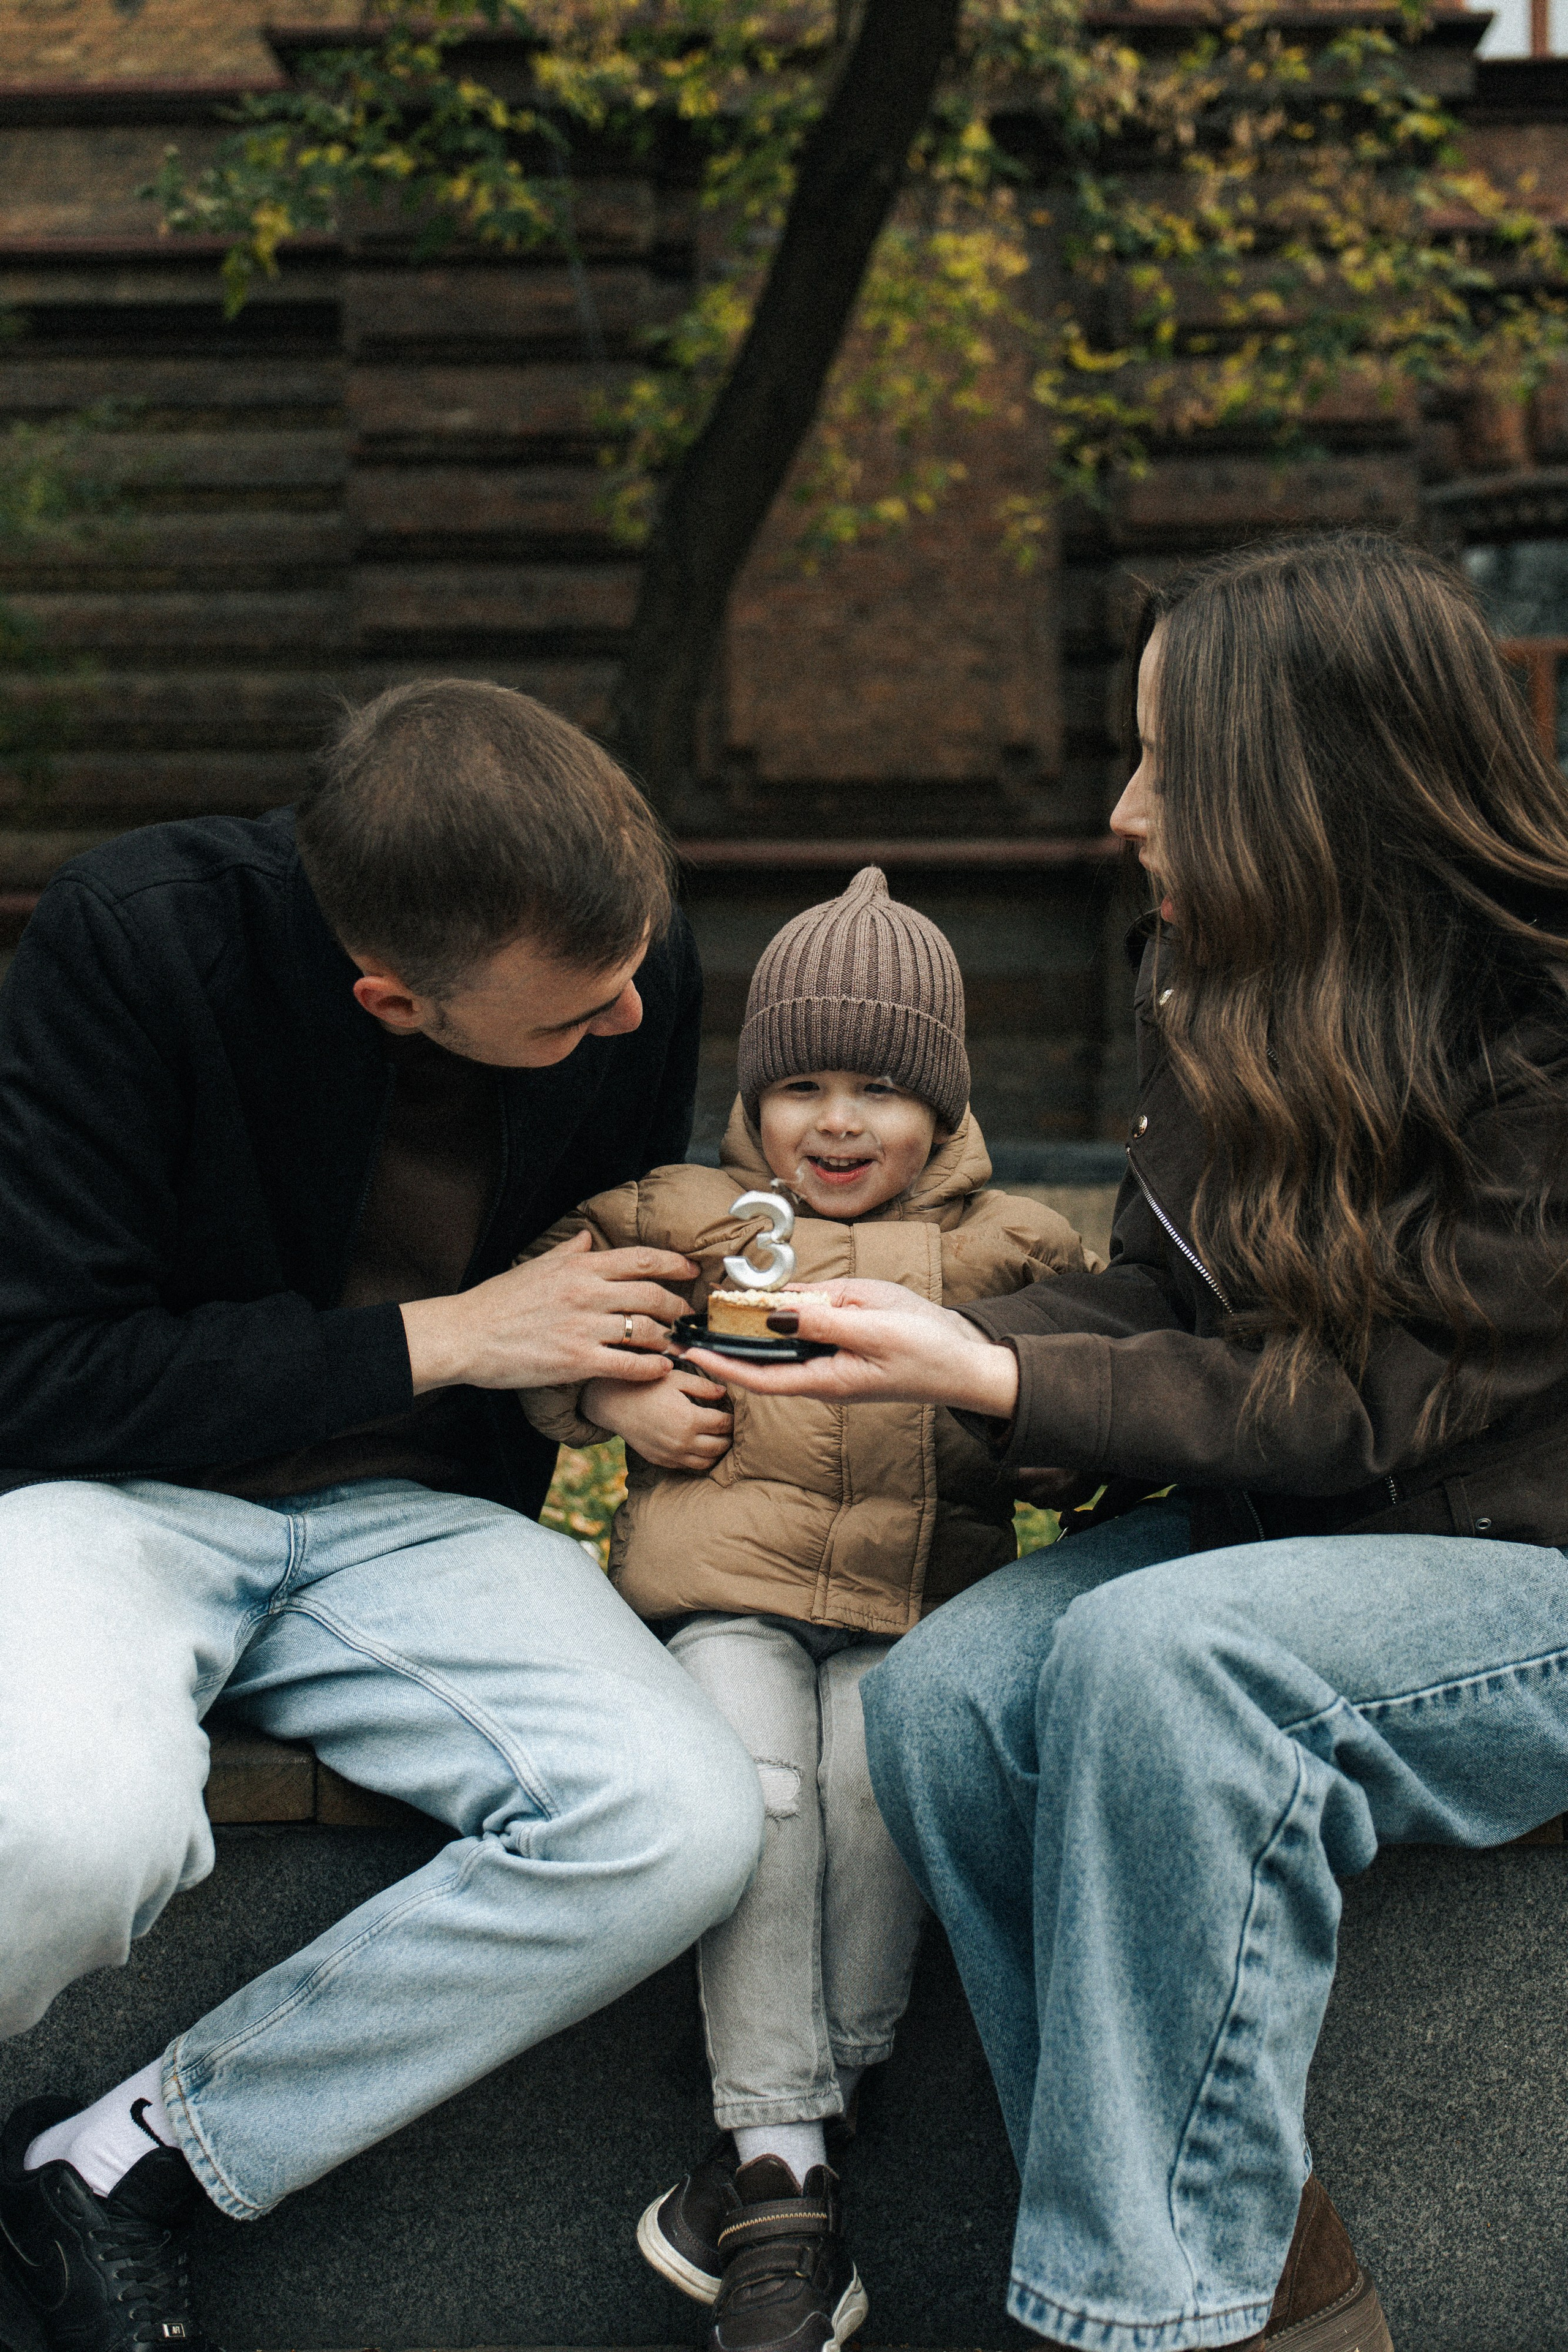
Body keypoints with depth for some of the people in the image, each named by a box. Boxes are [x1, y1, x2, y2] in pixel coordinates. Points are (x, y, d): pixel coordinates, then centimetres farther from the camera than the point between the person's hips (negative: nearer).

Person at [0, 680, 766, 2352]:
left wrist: (614, 1371, -5)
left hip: (404, 1519, 4)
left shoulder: (635, 979, -7)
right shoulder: (135, 939, -20)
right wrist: (435, 1339, -19)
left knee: (687, 1824, -23)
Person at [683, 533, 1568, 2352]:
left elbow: (1372, 1401, -21)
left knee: (1161, 1657, -35)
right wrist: (950, 1344, -11)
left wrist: (1000, 1381, -26)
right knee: (942, 1697, -19)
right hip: (1282, 1525, 7)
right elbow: (1156, 1291, 9)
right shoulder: (1212, 983, 2)